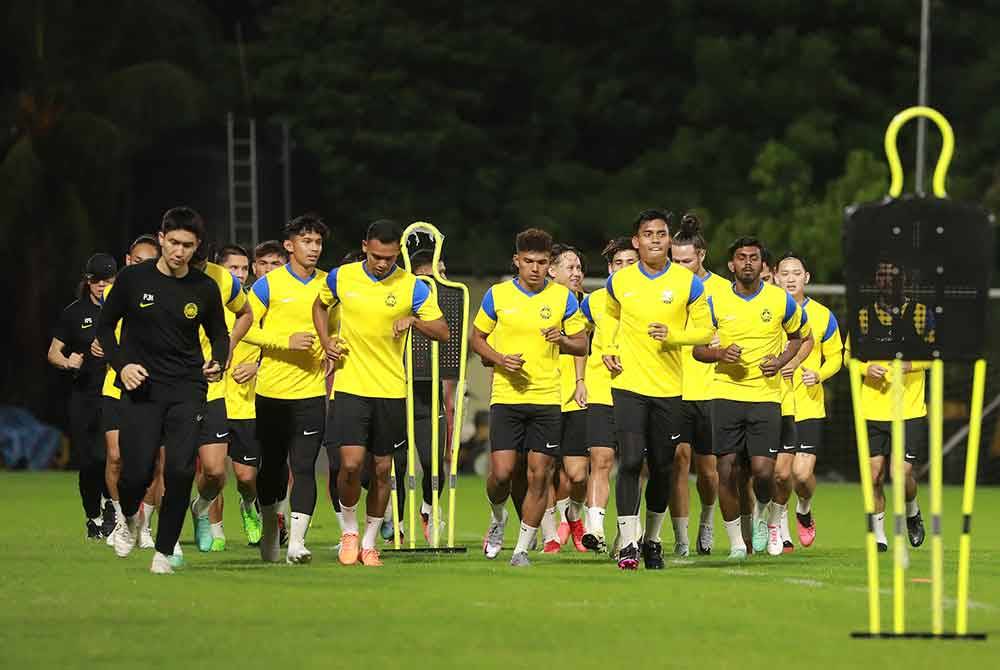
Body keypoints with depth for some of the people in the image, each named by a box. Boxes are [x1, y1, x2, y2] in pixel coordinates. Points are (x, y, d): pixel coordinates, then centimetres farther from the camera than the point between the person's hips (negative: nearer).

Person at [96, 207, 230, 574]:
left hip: (187, 390, 1)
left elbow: (219, 335, 16)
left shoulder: (204, 289, 2)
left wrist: (217, 363, -6)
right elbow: (105, 326, 8)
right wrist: (121, 364, -8)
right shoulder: (133, 278, -2)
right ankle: (129, 517, 27)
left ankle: (164, 551, 2)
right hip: (141, 387, -1)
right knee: (137, 471, -9)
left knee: (180, 471, -13)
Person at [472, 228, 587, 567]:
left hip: (547, 398, 0)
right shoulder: (497, 295, 2)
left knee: (539, 474, -3)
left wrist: (563, 340, -13)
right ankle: (498, 519, 24)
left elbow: (582, 344, 10)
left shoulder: (563, 298, 3)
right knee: (502, 471, -8)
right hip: (506, 396, 0)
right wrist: (499, 359, -7)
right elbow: (477, 338, 12)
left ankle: (523, 548, 8)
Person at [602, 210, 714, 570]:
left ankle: (652, 539, 26)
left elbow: (705, 331, 3)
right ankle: (628, 544, -12)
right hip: (628, 383, -1)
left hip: (669, 388, 1)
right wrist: (608, 348, 8)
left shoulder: (688, 283, -1)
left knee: (662, 468, 8)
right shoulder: (619, 282, 4)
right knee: (630, 461, -13)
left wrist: (672, 334, -15)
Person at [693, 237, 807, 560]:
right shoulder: (716, 302, 3)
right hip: (726, 395, 1)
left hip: (766, 396, -1)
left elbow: (798, 337, 19)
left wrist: (781, 361, 0)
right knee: (727, 470, -4)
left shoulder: (781, 301, 3)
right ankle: (736, 541, 9)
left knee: (762, 470, -11)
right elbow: (697, 348, 11)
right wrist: (720, 354, -11)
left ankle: (764, 515, 22)